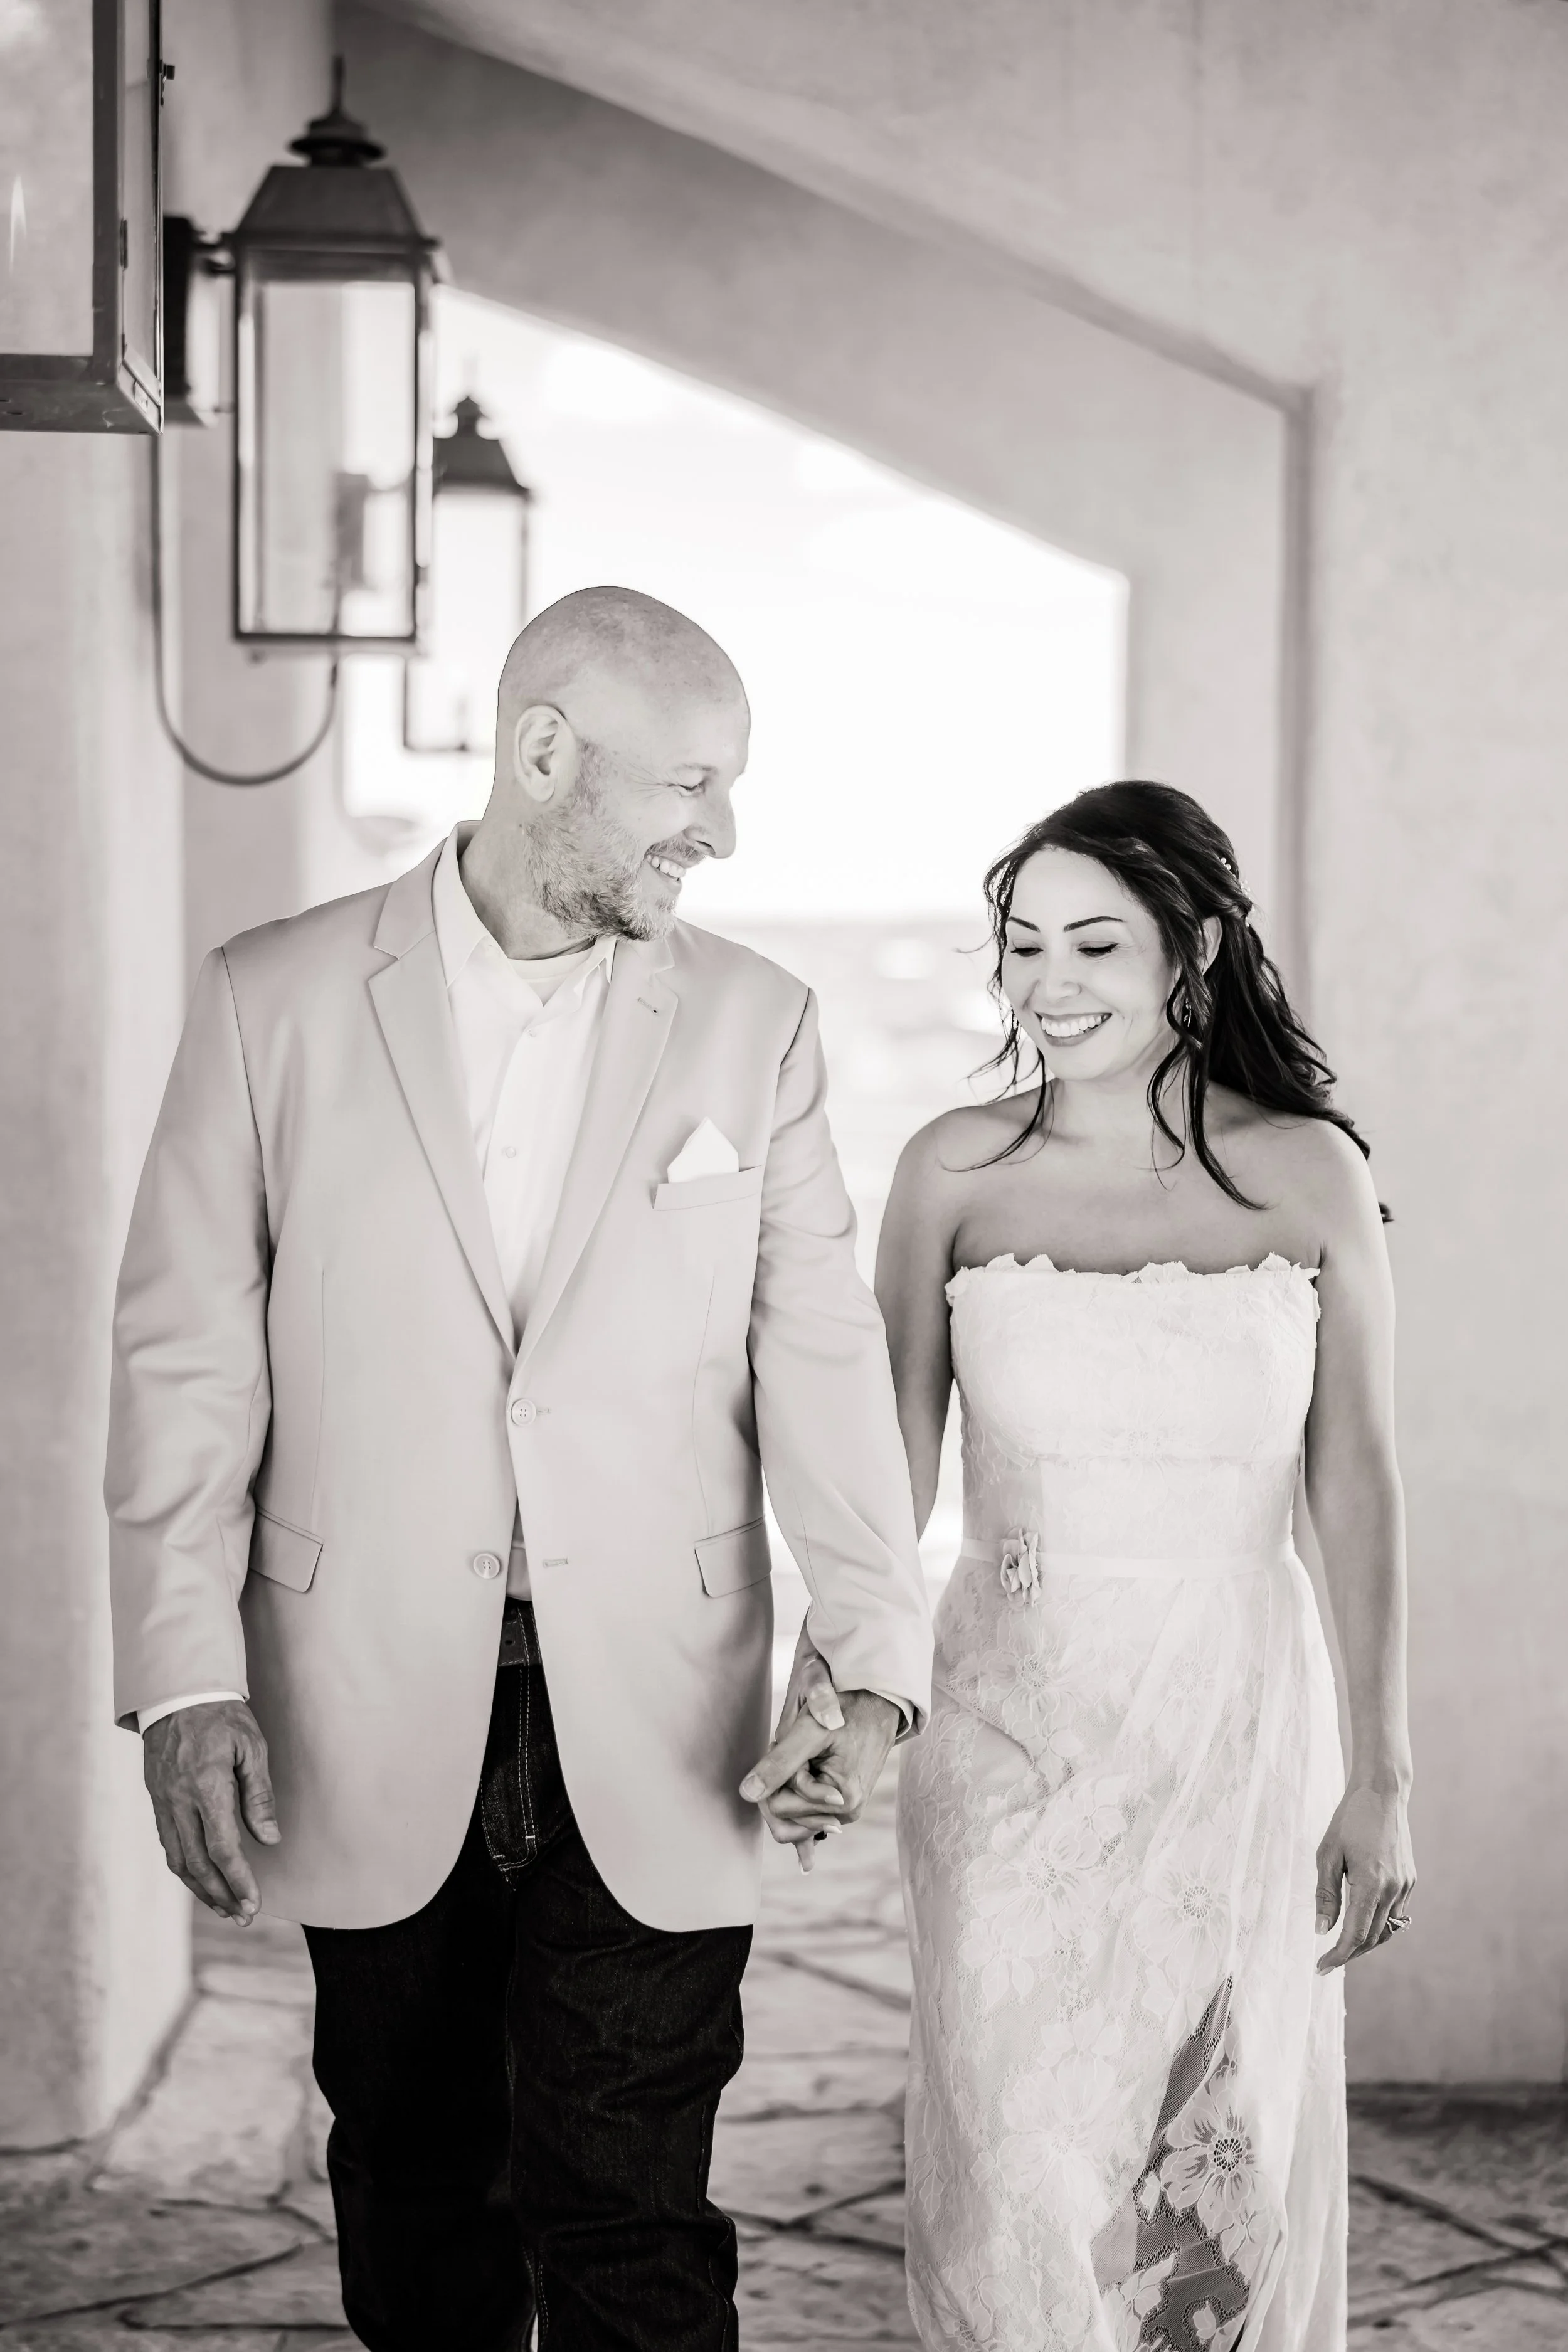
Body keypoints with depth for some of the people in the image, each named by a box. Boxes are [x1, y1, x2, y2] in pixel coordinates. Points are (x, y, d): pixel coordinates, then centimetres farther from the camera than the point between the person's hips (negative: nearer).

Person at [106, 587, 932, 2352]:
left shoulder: (752, 1025, 4)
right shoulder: (274, 1002, 0)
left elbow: (820, 1353, 0)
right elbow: (186, 1360, 0)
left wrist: (875, 1658, -11)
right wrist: (186, 1682, -7)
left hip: (651, 1726, 0)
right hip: (374, 1723, 0)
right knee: (416, 2199, 12)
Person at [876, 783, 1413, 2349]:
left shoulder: (1310, 1174, -2)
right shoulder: (957, 1171, 0)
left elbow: (1356, 1488, 0)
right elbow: (896, 1460, 5)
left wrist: (1380, 1779, -1)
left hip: (1239, 1725, 0)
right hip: (1012, 1733, 0)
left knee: (1227, 2174, 8)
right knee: (1021, 2175, 1)